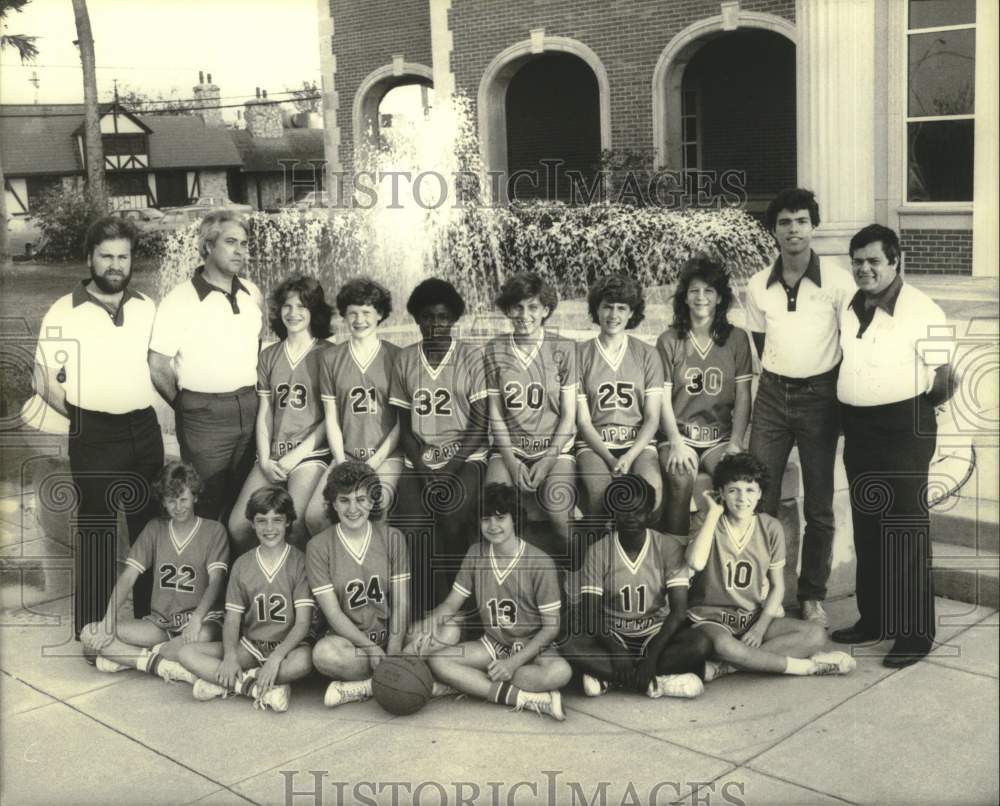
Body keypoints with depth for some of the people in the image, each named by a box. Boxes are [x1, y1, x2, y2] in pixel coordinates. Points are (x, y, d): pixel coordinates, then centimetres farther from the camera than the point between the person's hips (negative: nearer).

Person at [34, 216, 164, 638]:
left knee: (150, 527, 12)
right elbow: (45, 381, -3)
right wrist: (85, 417, -3)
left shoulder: (146, 307, 6)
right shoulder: (63, 313, -5)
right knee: (96, 533, 3)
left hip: (145, 430, 4)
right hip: (94, 437, -4)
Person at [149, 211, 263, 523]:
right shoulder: (180, 301, -10)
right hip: (204, 416, -5)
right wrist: (188, 409, 1)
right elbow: (158, 367, -7)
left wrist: (253, 397, 12)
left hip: (250, 410, 5)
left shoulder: (253, 294, 6)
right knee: (205, 505, 4)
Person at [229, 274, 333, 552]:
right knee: (238, 524, -13)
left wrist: (295, 456, -9)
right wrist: (265, 460, 0)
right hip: (272, 457, 5)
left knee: (295, 523, -27)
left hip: (311, 453, -4)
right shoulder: (269, 356, 15)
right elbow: (264, 414, 14)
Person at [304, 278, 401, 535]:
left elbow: (403, 421, 1)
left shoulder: (396, 358, 4)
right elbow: (332, 419, 10)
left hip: (387, 457, -2)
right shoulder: (331, 359, 11)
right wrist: (343, 464, -3)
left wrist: (373, 464, -8)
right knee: (314, 515, -22)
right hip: (345, 457, 3)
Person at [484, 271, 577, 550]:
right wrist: (511, 461, -6)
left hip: (555, 446, -1)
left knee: (555, 498, -29)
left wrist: (548, 460, -9)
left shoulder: (564, 350, 2)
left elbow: (568, 415, 2)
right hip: (509, 446, 1)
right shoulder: (494, 351, 6)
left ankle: (568, 552, 0)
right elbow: (495, 413, 5)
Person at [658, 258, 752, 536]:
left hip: (720, 437, 1)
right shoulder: (668, 341, 5)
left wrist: (735, 444, -8)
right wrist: (676, 443, -12)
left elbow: (743, 397, 4)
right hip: (679, 435, -1)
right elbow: (664, 398, 1)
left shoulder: (737, 339, 8)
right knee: (681, 480, -31)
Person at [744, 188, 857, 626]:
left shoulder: (838, 282, -7)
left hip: (819, 397, -2)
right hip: (772, 395, 2)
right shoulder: (759, 286, 2)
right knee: (758, 496, 0)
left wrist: (844, 400, -3)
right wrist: (779, 381, 11)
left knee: (819, 505, 5)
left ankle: (812, 596, 18)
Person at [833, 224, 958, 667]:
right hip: (857, 427, 7)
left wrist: (913, 407, 2)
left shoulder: (921, 310, -12)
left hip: (903, 428, -7)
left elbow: (947, 380, -8)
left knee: (906, 530, -2)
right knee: (866, 527, 14)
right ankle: (873, 618, 26)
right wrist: (854, 407, 10)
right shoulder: (848, 308, 7)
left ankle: (915, 633, 7)